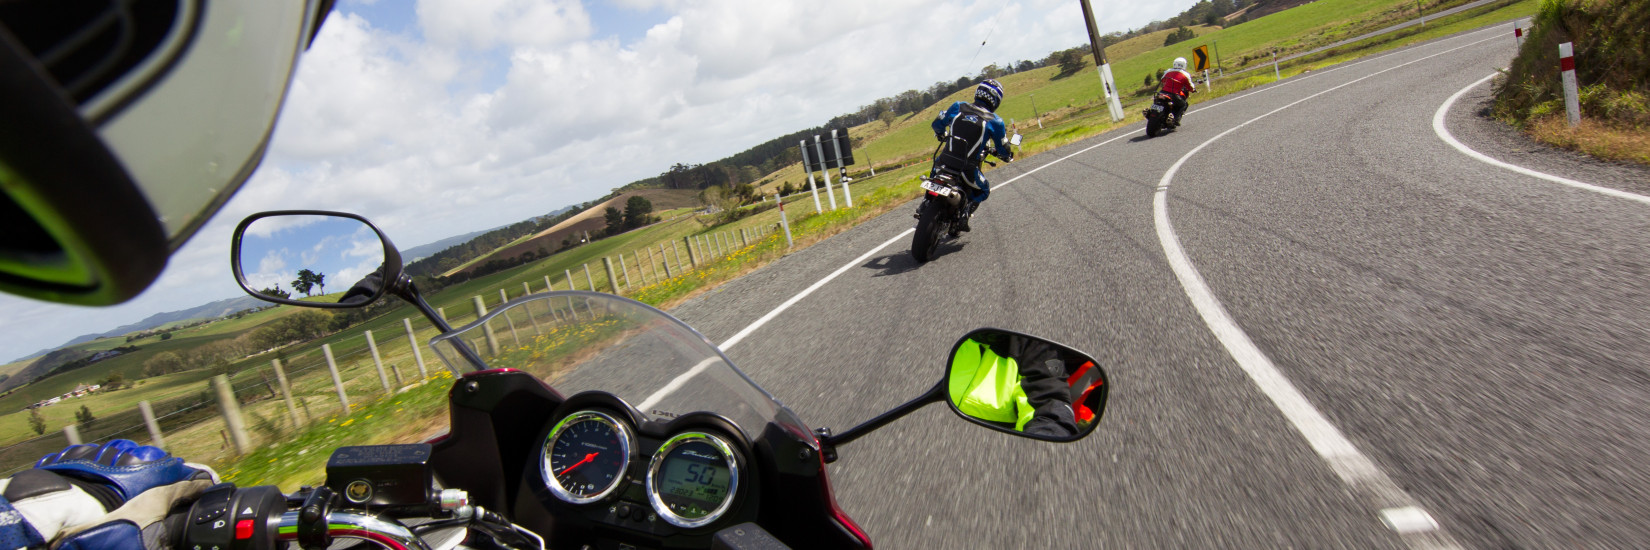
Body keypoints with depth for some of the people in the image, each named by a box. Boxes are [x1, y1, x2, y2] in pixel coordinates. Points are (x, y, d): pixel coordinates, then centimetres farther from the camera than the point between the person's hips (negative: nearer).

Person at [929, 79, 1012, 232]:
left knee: (936, 164, 39)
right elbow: (1004, 151, 7)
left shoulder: (958, 107, 4)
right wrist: (993, 150, 30)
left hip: (944, 164, 2)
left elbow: (937, 124, 15)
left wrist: (943, 136, 36)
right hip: (967, 171, -2)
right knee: (984, 189, 29)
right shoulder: (995, 121, 0)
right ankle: (965, 214, 9)